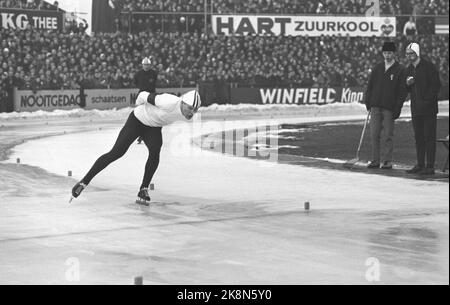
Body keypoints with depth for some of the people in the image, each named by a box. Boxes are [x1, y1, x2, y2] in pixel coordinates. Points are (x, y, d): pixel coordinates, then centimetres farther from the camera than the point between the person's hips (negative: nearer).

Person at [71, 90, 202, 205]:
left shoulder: (186, 116, -14)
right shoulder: (169, 103, -37)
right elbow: (144, 96, -22)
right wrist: (139, 105, -3)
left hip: (153, 128, 5)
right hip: (138, 120, -5)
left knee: (155, 152, -22)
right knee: (117, 152, -10)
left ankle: (143, 190, -10)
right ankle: (84, 182, -2)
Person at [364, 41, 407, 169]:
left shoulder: (400, 70, 0)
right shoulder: (377, 68, 13)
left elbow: (402, 91, -3)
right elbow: (370, 86, 16)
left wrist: (397, 109, -10)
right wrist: (368, 103, 7)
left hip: (389, 108, -4)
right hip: (375, 106, 4)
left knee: (387, 135, -3)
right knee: (374, 134, 4)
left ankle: (387, 161, 2)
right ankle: (375, 160, 10)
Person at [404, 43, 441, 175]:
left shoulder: (428, 66, -6)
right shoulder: (409, 69, 15)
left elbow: (436, 85, -9)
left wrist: (427, 101, -15)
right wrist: (407, 84, -2)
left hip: (428, 108, -7)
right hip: (416, 109, 7)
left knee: (429, 138, -6)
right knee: (418, 138, 9)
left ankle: (430, 167, -7)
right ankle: (420, 165, 14)